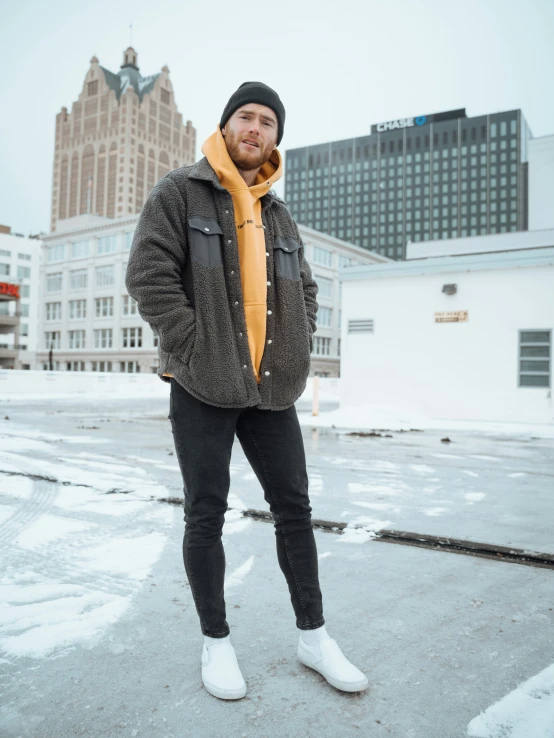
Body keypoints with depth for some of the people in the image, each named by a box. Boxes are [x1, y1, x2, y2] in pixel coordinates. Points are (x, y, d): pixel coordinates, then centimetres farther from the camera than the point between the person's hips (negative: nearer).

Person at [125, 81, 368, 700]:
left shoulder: (279, 216, 16)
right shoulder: (179, 193, 0)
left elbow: (304, 289, 22)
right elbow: (148, 275, -11)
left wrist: (297, 348, 6)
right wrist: (197, 350, -15)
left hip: (271, 389, 5)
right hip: (202, 387, -5)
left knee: (294, 507, 8)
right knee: (206, 515, 5)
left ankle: (312, 635, 23)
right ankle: (216, 641, 22)